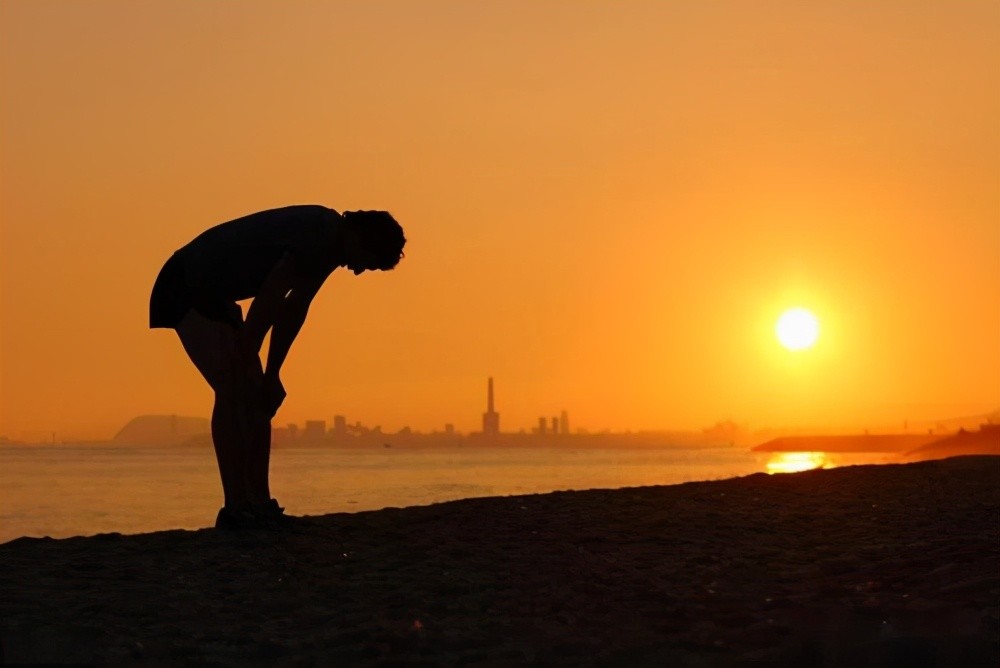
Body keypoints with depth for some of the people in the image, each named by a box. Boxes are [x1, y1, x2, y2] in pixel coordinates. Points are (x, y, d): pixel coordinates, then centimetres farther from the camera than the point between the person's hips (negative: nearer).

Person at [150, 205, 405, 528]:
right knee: (232, 388, -18)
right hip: (187, 290, -10)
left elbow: (293, 310, 11)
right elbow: (267, 302, -27)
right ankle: (236, 508, -19)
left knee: (256, 394, 3)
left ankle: (260, 505, 3)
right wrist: (247, 366, -22)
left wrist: (271, 375, 7)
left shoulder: (329, 246, 6)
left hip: (216, 297, 10)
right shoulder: (318, 233, -25)